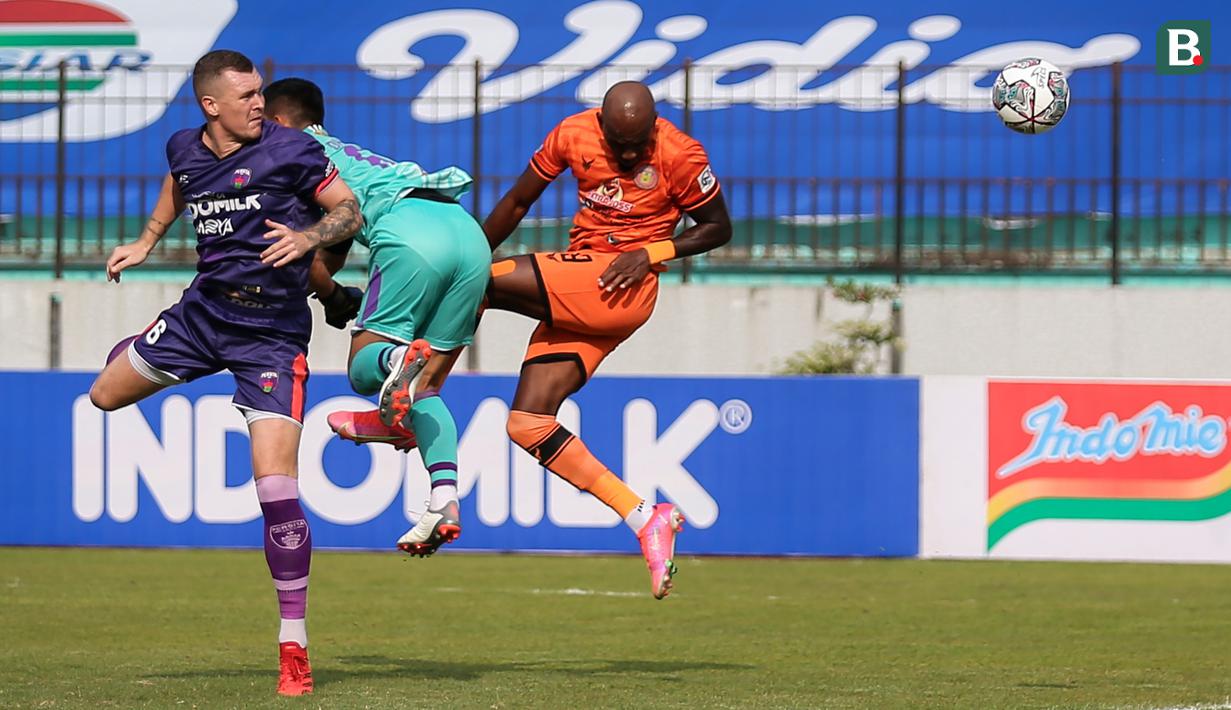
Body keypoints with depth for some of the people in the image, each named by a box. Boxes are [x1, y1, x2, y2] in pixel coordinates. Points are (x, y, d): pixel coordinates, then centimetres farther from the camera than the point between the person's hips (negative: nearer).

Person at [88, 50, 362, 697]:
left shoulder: (290, 150, -12)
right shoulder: (186, 150, 2)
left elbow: (352, 209, -5)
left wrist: (308, 237, -23)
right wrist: (146, 242, 22)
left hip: (272, 333, -5)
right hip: (202, 310, 5)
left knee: (276, 486, -14)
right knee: (106, 394, 13)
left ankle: (294, 646, -8)